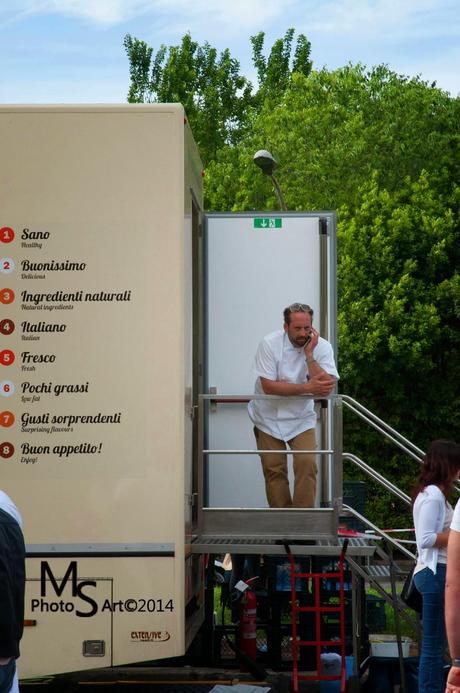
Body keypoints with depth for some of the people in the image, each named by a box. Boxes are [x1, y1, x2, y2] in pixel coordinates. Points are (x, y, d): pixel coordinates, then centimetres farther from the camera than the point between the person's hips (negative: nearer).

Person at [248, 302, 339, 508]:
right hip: (269, 418, -1)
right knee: (274, 470, 1)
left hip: (301, 418, 1)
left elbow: (326, 389, -24)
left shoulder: (321, 347, -13)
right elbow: (268, 386, -23)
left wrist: (309, 355, -27)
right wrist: (307, 387, -29)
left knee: (307, 465, -13)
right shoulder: (269, 344, -17)